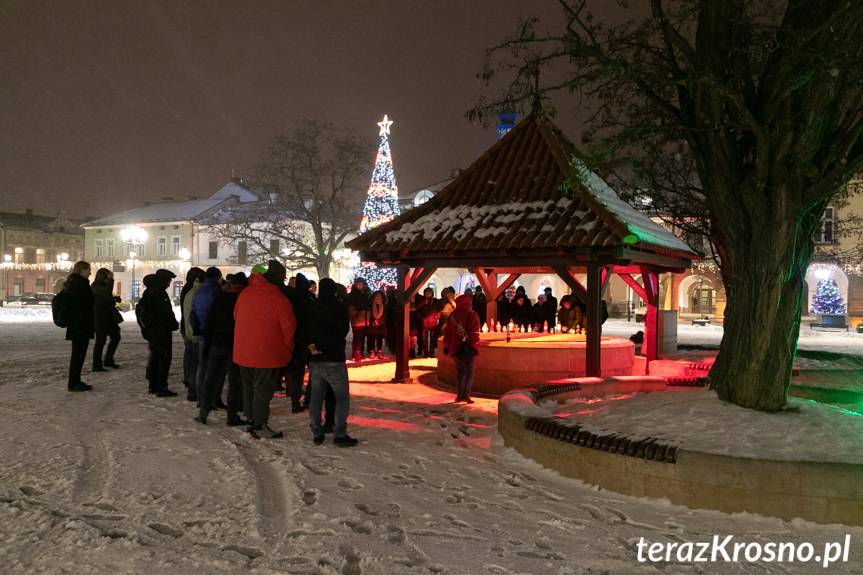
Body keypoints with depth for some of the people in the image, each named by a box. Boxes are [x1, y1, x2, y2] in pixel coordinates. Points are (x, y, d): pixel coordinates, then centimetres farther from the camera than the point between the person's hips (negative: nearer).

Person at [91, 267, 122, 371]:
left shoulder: (104, 285, 15)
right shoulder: (95, 286, -13)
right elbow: (107, 293, -30)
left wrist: (115, 298, 6)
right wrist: (111, 280, -23)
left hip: (108, 317, 9)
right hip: (99, 317, -9)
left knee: (116, 336, 11)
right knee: (100, 340, -6)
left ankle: (108, 360, 22)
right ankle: (97, 365, 1)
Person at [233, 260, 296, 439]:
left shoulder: (245, 293, 3)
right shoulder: (280, 300, -17)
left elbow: (236, 317, 14)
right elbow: (288, 328, -12)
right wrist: (288, 350, 4)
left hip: (242, 352, 6)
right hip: (268, 355, -6)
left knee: (248, 387, 19)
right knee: (263, 390, 5)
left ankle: (251, 420, 31)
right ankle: (259, 426, 12)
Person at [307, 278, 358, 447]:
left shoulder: (311, 309, 7)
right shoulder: (340, 308, -5)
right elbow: (341, 333, -8)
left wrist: (313, 344, -8)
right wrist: (323, 346, -8)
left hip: (314, 360, 5)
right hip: (334, 360, -5)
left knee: (316, 396, 12)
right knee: (342, 397, 2)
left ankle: (317, 433, 15)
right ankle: (340, 434, -3)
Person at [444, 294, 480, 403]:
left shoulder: (452, 315, 5)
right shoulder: (472, 315, -9)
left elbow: (447, 332, 9)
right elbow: (474, 333, -15)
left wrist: (446, 346, 16)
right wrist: (474, 346, -13)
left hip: (456, 348, 4)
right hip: (468, 348, -4)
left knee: (460, 371, 14)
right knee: (469, 371, 4)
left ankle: (459, 395, 13)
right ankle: (466, 395, -3)